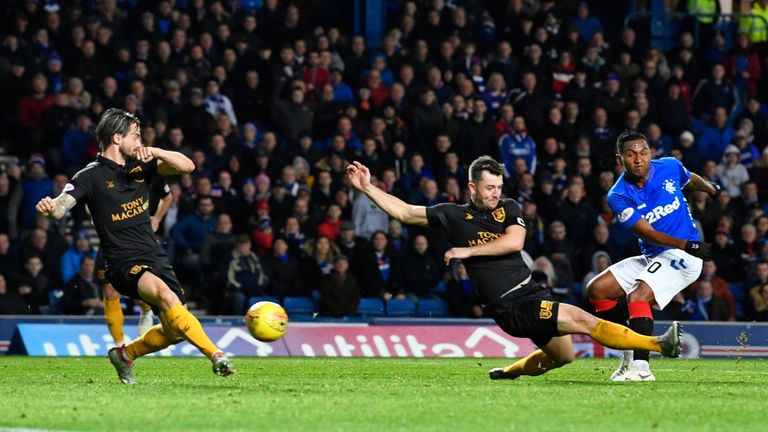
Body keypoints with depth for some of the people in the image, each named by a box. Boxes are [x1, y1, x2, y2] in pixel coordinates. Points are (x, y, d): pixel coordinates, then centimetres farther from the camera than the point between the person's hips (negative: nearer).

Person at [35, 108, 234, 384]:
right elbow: (62, 206, -18)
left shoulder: (140, 167, 11)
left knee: (175, 331, 2)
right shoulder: (90, 177, -4)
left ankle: (125, 355, 31)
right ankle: (215, 356, -36)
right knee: (163, 293, -35)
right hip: (124, 265, -6)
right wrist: (49, 207, -42)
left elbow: (187, 166, 5)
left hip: (155, 258, 6)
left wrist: (154, 152, -11)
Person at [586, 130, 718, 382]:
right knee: (597, 290, -1)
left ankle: (641, 367, -32)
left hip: (681, 257, -5)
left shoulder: (670, 168, -7)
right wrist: (686, 244, -32)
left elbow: (691, 181, 20)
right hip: (651, 257, 5)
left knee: (637, 296, -26)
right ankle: (630, 356, 7)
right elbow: (648, 233, -19)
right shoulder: (618, 196, -8)